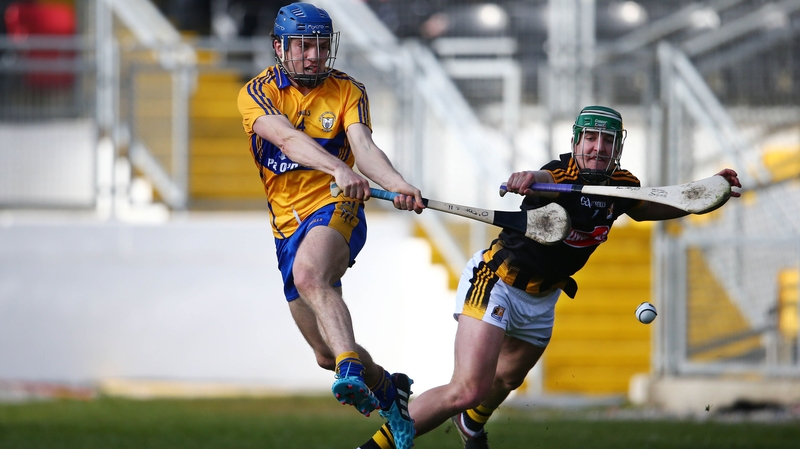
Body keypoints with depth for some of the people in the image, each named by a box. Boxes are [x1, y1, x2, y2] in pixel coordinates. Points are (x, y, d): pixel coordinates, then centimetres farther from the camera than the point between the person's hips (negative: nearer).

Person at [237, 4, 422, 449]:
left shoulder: (348, 92, -1)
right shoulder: (257, 94, -4)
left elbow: (364, 146, -18)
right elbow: (288, 139, -24)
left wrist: (399, 185, -40)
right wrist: (339, 170, -43)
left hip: (335, 211, -3)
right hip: (288, 225, 3)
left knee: (308, 274, -38)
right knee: (327, 354, 9)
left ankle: (353, 372, -53)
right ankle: (387, 389, 38)